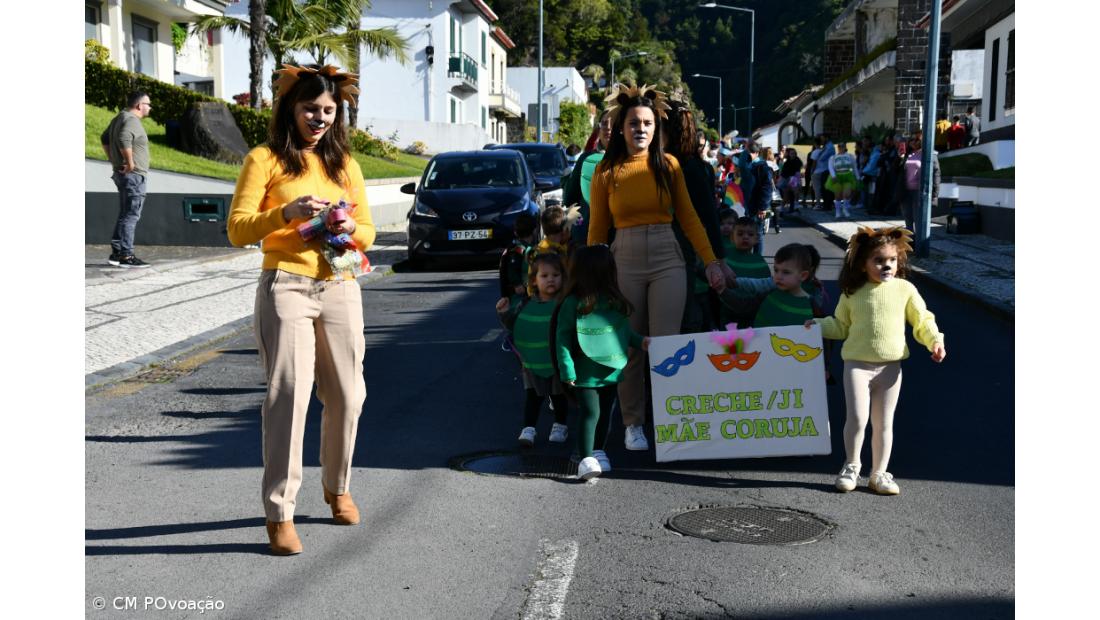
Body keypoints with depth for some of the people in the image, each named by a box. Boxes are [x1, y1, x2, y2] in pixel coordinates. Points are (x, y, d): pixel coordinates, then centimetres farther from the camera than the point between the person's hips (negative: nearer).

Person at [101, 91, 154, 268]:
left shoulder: (120, 117, 14)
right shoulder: (131, 120, -16)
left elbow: (105, 138, 25)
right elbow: (124, 140, -35)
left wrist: (113, 160, 21)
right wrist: (130, 162, -25)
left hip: (121, 174, 10)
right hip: (133, 175, -10)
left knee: (125, 215, 15)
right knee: (130, 216, -7)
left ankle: (116, 253, 18)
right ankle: (126, 255, -6)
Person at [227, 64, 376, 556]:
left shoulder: (344, 163, 16)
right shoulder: (265, 159, 3)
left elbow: (368, 232, 17)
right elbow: (237, 229, -5)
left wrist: (349, 228, -6)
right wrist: (287, 213, -20)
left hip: (340, 288, 5)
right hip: (286, 288, -4)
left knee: (346, 396, 7)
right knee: (289, 395, -11)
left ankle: (337, 488, 29)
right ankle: (279, 512, -5)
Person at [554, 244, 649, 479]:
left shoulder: (614, 302, 4)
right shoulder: (573, 304, -13)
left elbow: (624, 330, 19)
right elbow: (562, 338, -12)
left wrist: (639, 341, 5)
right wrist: (567, 370, -16)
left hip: (611, 370, 6)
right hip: (586, 372, -6)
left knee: (605, 412, 15)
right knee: (590, 412, -7)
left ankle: (598, 451, 30)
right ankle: (586, 458, -2)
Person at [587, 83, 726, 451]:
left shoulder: (669, 166, 4)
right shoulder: (607, 171, 1)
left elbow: (689, 218, 7)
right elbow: (597, 229, 5)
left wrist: (711, 262, 1)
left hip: (668, 260, 1)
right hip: (624, 260, 0)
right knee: (629, 348, 4)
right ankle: (633, 424, 16)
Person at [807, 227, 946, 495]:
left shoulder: (905, 289, 0)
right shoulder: (852, 293, 3)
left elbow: (923, 321, 4)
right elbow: (840, 326, 15)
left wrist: (935, 340, -10)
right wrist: (819, 325, 2)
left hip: (890, 366, 1)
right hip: (857, 364, -1)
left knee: (884, 423, 9)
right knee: (857, 418, -10)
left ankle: (879, 473, 22)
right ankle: (852, 466, 12)